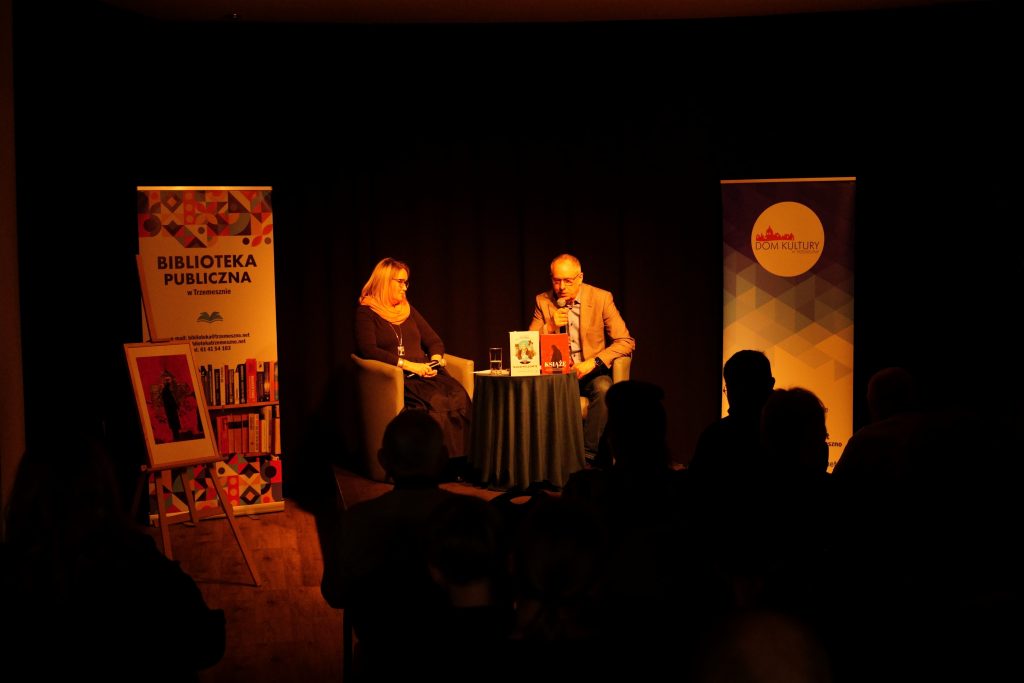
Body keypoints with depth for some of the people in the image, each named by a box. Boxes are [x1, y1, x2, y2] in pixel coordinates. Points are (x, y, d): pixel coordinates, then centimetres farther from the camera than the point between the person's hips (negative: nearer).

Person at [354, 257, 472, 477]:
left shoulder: (408, 310, 23)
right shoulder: (366, 312, 3)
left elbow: (434, 340, 24)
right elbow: (367, 350, -12)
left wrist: (435, 360, -1)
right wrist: (408, 365, -18)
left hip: (424, 373, 6)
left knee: (459, 397, -25)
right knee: (435, 401, -35)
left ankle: (461, 463, -28)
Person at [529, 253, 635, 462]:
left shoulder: (601, 298, -2)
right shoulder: (543, 301, 4)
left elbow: (626, 342, -5)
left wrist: (593, 362, -18)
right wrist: (550, 327, -15)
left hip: (590, 373, -1)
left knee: (603, 388, -36)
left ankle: (589, 454, -29)